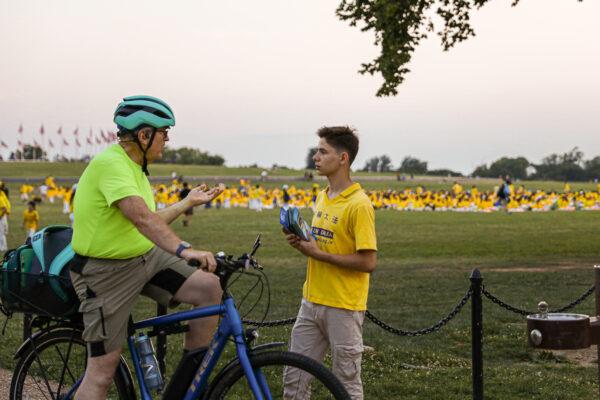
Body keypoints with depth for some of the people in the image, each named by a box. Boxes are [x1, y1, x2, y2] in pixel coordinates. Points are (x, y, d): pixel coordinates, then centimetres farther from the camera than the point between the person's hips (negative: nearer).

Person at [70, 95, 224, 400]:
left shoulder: (133, 167, 10)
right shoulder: (110, 163, -22)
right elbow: (141, 218, -35)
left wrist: (189, 202, 22)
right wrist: (183, 249, -44)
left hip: (145, 258, 9)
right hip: (106, 272, -8)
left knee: (209, 288, -9)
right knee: (103, 370, -7)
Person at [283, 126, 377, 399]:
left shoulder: (359, 205, -16)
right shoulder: (322, 197, 11)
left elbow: (368, 262, -19)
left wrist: (318, 254, -17)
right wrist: (302, 242, 1)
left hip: (343, 307, -8)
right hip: (312, 302, 8)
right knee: (294, 378, 10)